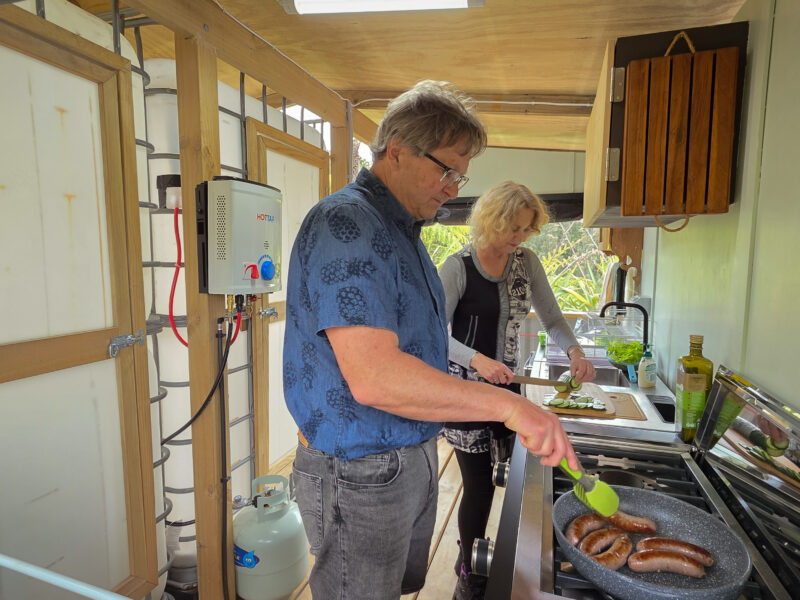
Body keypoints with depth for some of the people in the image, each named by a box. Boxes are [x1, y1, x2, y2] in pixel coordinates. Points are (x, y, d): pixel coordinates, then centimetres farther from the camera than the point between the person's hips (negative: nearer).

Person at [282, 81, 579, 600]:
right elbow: (374, 377, -33)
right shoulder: (345, 224, -23)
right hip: (360, 473, -9)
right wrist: (508, 405, -30)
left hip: (414, 457, 9)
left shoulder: (403, 230, 10)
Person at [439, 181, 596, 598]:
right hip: (466, 387, -6)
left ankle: (471, 557, 39)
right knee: (480, 484, 1)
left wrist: (574, 350, -12)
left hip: (506, 383, 6)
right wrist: (477, 359, -30)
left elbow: (552, 318, 7)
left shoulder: (526, 262, 3)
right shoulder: (458, 267, -13)